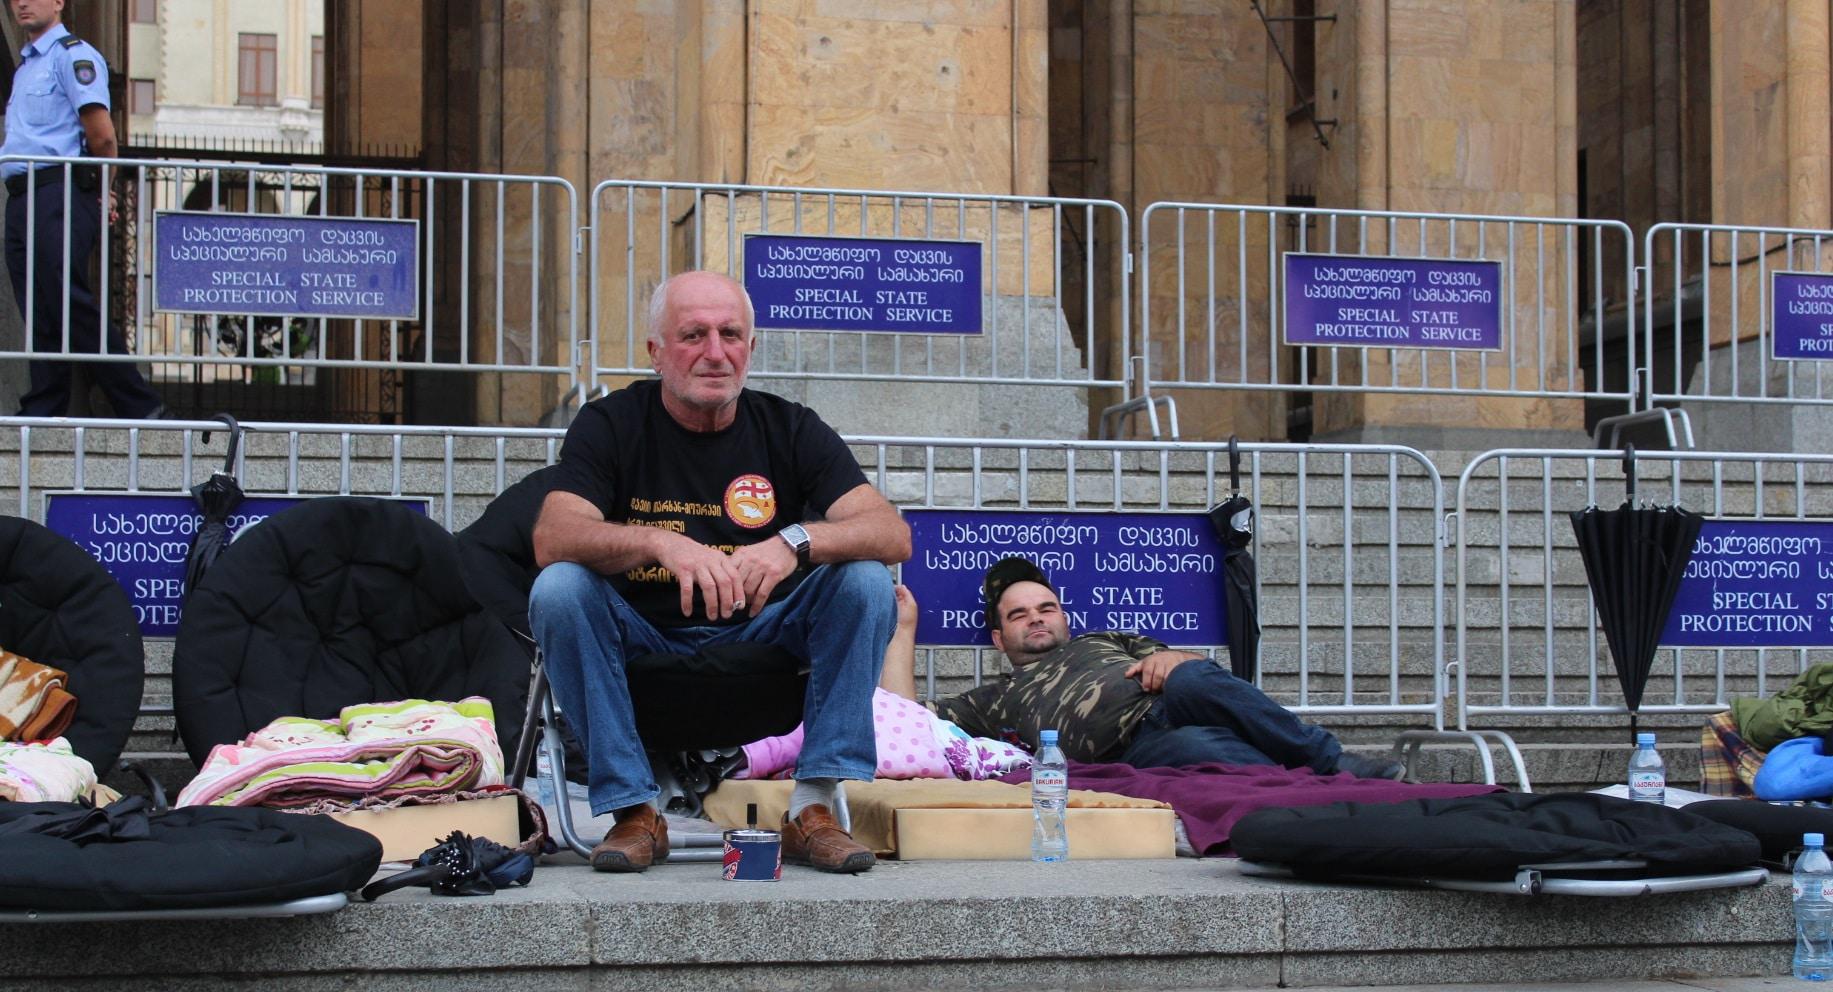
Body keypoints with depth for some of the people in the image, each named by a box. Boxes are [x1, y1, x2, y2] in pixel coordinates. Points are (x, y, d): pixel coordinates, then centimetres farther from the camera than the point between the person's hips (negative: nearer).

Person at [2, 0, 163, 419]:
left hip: (58, 195, -9)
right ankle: (42, 412, 3)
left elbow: (102, 136, -12)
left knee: (73, 307, -14)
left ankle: (142, 408, -13)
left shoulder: (73, 55, -3)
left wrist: (100, 189, 2)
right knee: (39, 317, 4)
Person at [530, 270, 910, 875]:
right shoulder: (610, 425, -5)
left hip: (763, 641, 1)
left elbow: (893, 535, -15)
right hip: (642, 640, -1)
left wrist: (796, 542, -36)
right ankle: (633, 810, -23)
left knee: (865, 580, -22)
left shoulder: (790, 429, -2)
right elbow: (552, 539, -22)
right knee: (558, 589, -28)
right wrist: (661, 542, -41)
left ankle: (813, 811, -23)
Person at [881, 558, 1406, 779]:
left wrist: (1172, 660, 1)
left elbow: (1204, 676, 25)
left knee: (1193, 683, -35)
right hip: (1133, 751, -2)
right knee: (1191, 745, -38)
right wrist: (903, 628, 30)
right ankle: (1334, 779, -49)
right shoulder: (992, 701, 34)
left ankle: (1331, 758, -37)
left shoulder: (1109, 642, 38)